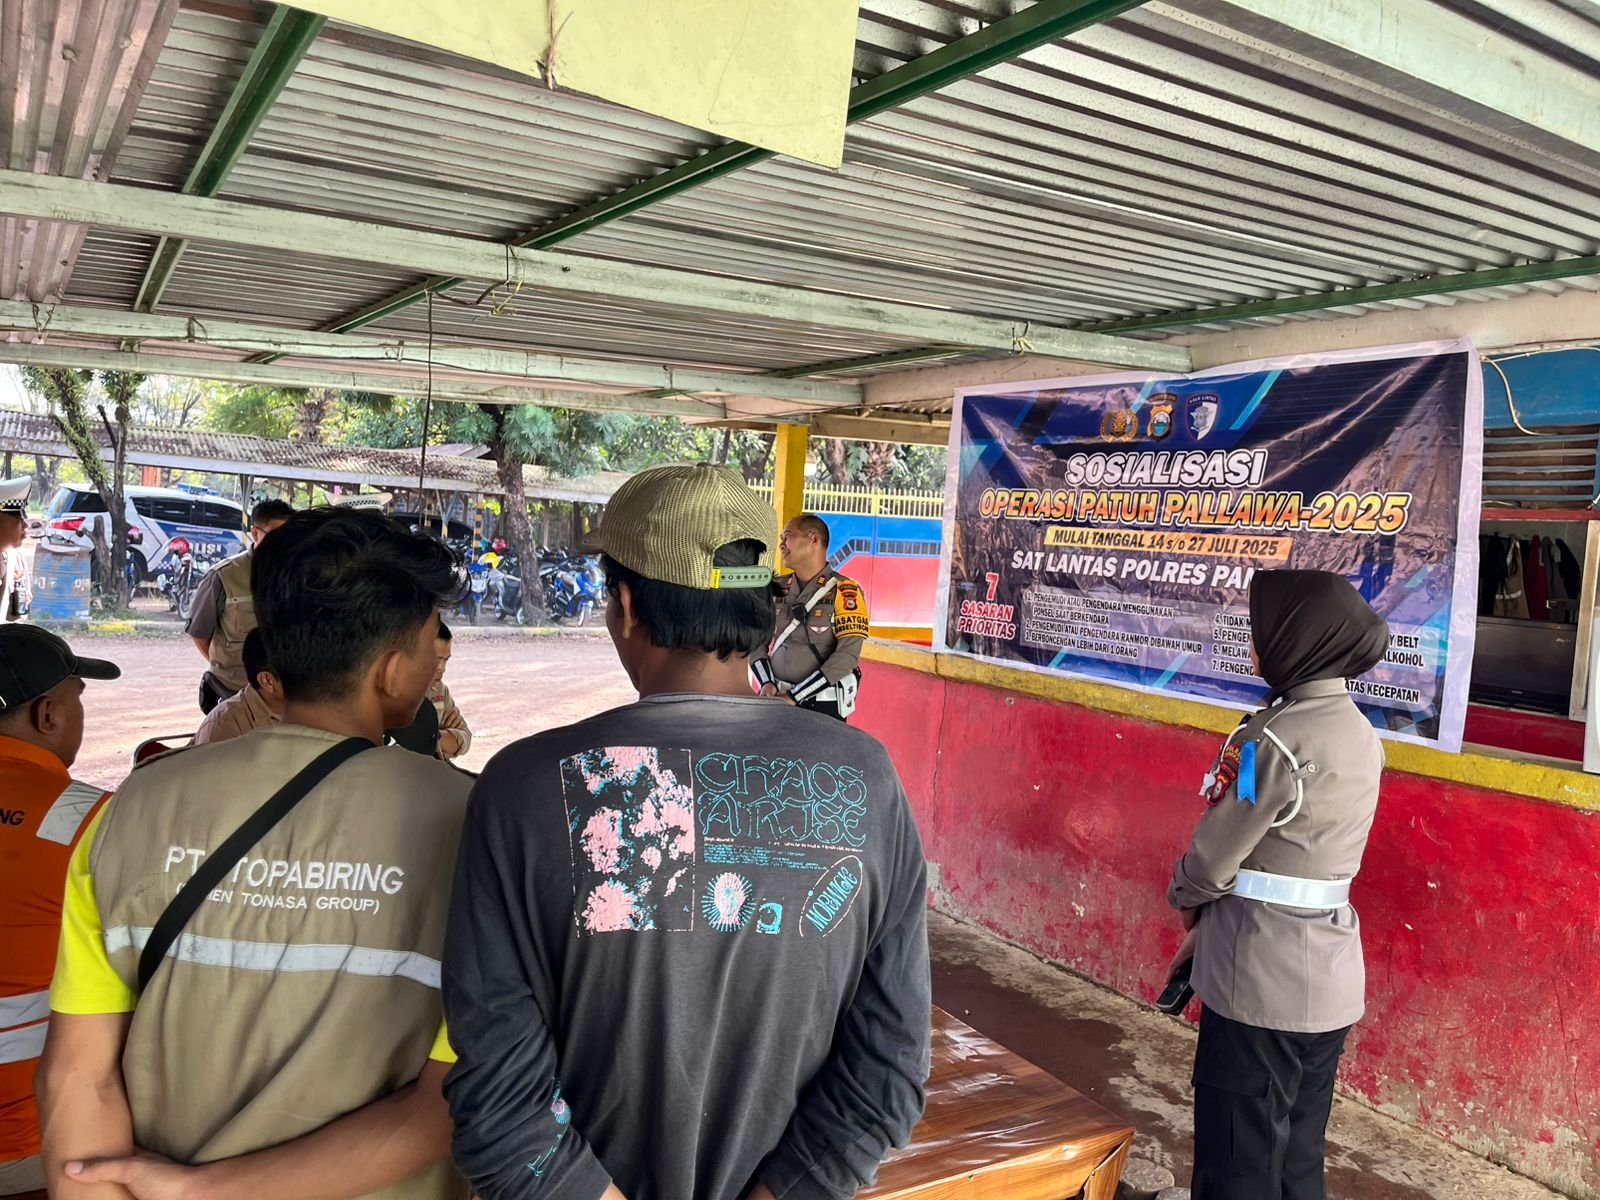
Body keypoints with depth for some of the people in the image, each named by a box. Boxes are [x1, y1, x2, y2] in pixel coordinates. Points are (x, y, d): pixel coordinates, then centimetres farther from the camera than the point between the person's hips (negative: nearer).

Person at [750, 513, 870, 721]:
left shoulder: (844, 591, -8)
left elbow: (848, 654, -15)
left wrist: (794, 696, -16)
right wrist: (767, 684, -9)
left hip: (824, 704, -4)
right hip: (777, 700, 4)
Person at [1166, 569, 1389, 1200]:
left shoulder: (1274, 739, -21)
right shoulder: (1359, 733, 6)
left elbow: (1212, 857, -14)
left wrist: (1186, 900, 7)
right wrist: (1213, 923, 10)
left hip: (1262, 981, -8)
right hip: (1328, 980, 8)